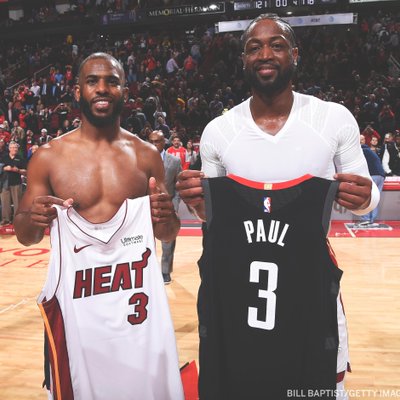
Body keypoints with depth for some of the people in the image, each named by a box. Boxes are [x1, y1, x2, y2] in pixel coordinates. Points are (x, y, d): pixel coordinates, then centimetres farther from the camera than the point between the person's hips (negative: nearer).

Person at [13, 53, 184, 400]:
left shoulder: (146, 154, 1)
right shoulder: (48, 156, -3)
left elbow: (167, 235, 7)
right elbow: (26, 237, 5)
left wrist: (167, 217, -16)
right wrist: (32, 220, -18)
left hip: (138, 297, 1)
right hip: (74, 301, 0)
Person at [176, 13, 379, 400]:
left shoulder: (335, 118, -8)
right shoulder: (217, 131, -5)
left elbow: (364, 197, 3)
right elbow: (212, 214, 6)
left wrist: (363, 197, -20)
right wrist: (196, 201, -16)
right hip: (236, 283, 1)